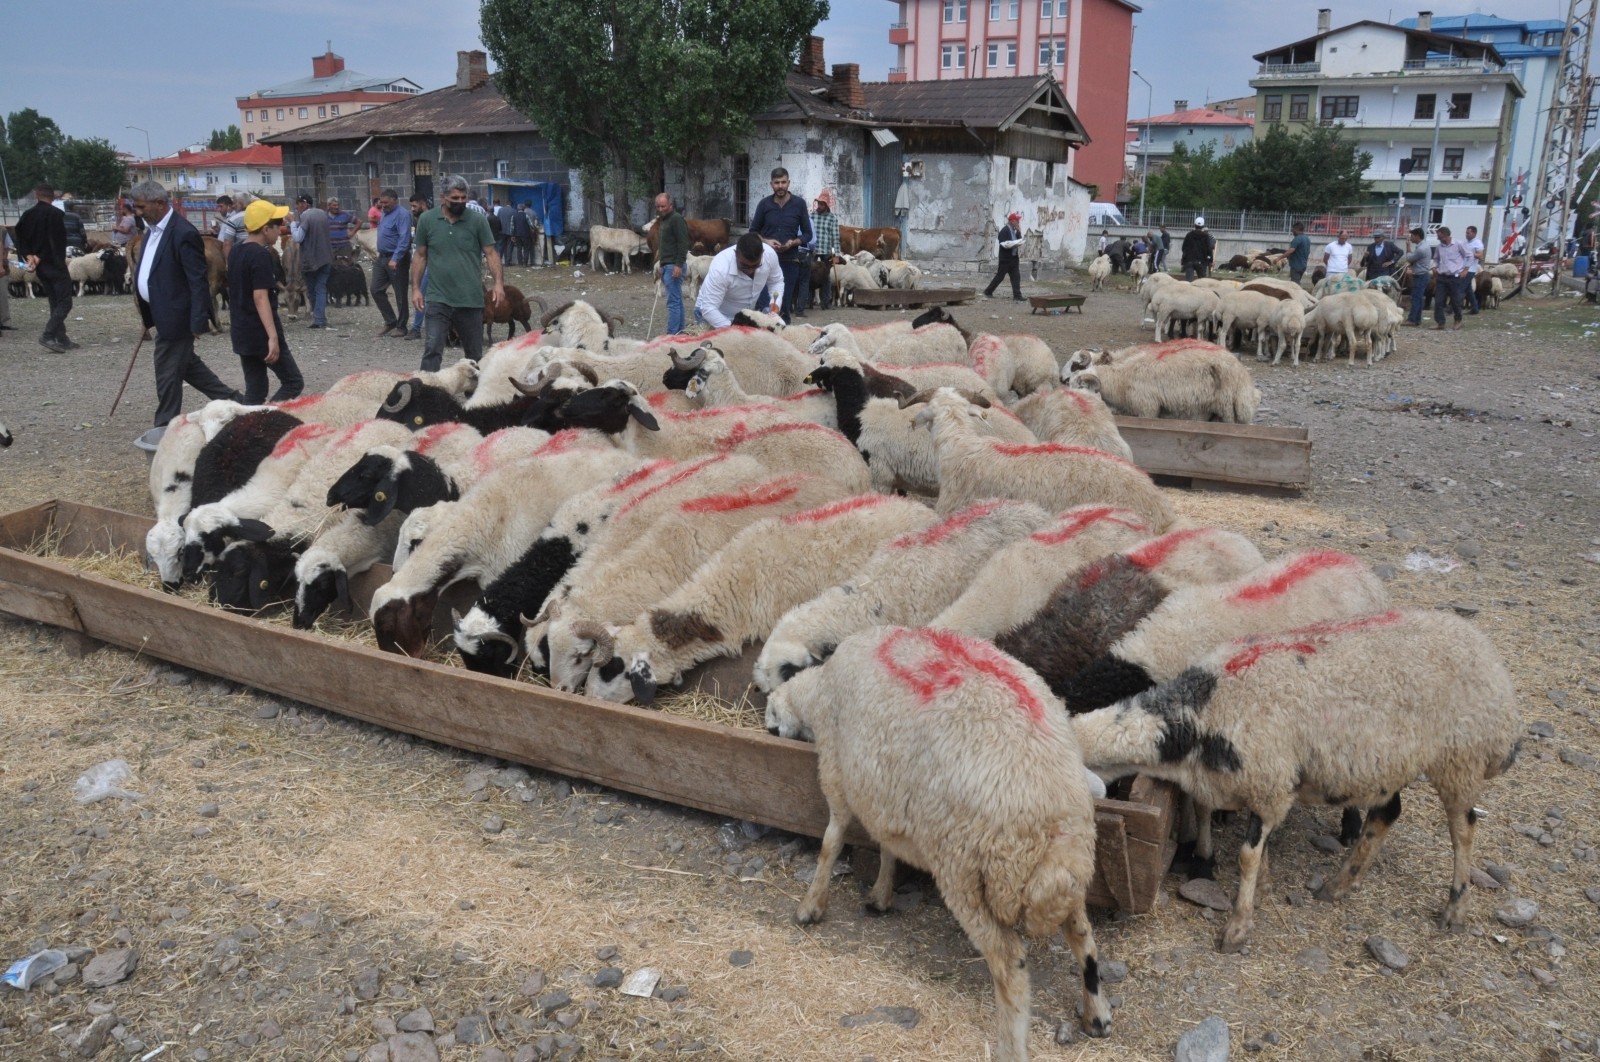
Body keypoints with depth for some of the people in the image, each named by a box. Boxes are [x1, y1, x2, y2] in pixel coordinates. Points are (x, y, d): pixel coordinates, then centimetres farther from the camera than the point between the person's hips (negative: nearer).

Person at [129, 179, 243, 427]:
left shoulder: (183, 234, -18)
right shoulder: (152, 229, 11)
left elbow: (199, 281, -21)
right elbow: (151, 270, 18)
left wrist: (199, 322, -23)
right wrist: (147, 315, 13)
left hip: (175, 317, -10)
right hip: (162, 313, 10)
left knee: (167, 376, 0)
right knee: (187, 366, 18)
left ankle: (165, 431, 11)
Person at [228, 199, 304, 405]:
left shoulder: (236, 251, 11)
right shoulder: (261, 255, -15)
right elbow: (260, 297, -22)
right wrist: (273, 337, -27)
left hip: (242, 333, 9)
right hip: (261, 333, -9)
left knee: (255, 391, 12)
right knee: (293, 383, -2)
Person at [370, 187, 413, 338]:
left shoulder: (402, 215, -15)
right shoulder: (384, 213, 14)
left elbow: (404, 239, -23)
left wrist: (395, 259, -29)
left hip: (397, 260, -9)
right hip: (382, 258, 9)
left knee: (400, 294, 0)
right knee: (376, 290, 7)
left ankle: (401, 327, 8)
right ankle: (390, 322, 17)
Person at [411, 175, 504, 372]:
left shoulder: (478, 220, 0)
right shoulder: (427, 219, 3)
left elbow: (491, 253, -1)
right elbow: (420, 256, 9)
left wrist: (498, 282, -15)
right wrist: (415, 288, 3)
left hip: (471, 300, 0)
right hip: (438, 298, 0)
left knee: (474, 353, 10)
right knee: (432, 348, -10)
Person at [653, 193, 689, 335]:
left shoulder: (676, 219, -10)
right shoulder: (663, 220, 20)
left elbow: (683, 243, -17)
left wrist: (679, 265, -22)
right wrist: (661, 263, 21)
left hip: (673, 266, -10)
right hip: (666, 265, 10)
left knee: (673, 301, -12)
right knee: (677, 301, 11)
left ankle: (672, 335, -14)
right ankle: (679, 332, 15)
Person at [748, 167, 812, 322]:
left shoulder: (799, 204, 1)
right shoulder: (764, 204, 3)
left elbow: (807, 234, 6)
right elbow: (753, 231, 10)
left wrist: (793, 242, -13)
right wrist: (766, 241, -9)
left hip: (790, 260, 0)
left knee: (785, 304, 2)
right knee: (765, 303, -3)